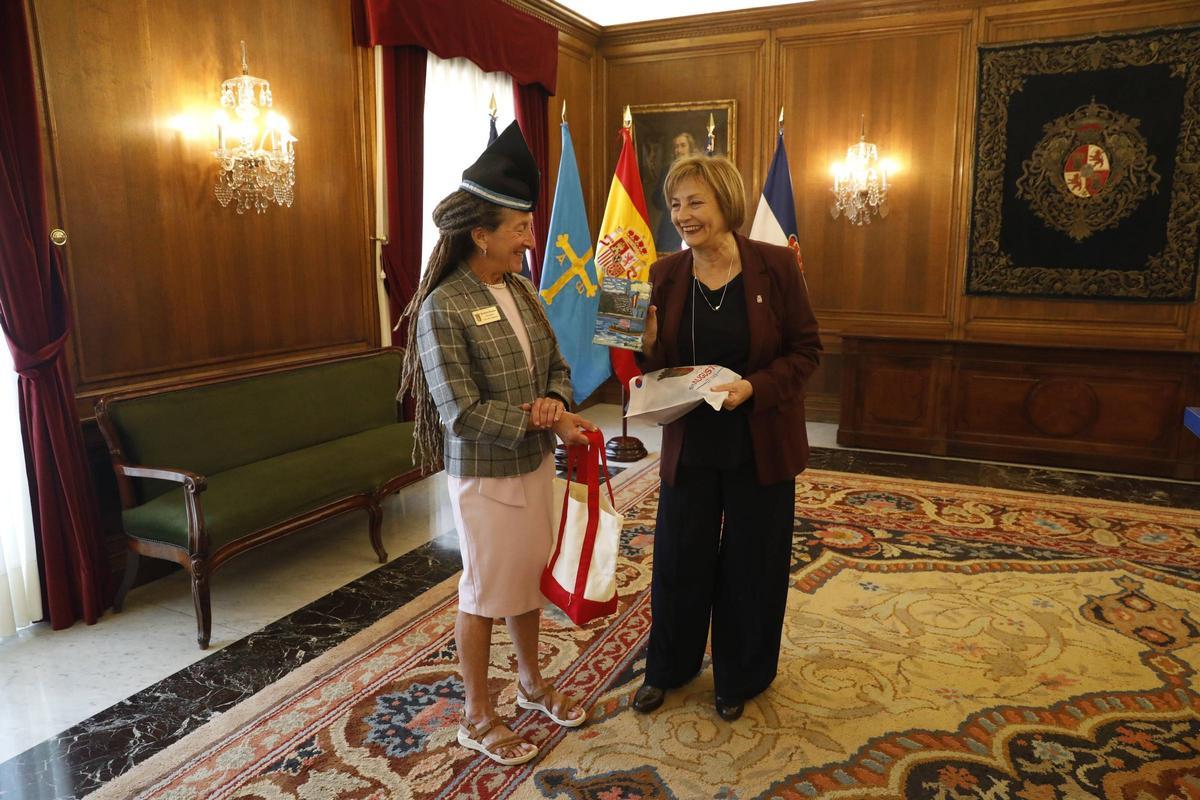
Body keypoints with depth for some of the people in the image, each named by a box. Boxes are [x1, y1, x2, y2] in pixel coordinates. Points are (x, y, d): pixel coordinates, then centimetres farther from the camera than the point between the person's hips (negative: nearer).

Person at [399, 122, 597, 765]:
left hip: (535, 463, 7)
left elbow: (555, 364, 8)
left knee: (529, 577, 21)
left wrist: (555, 401, -13)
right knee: (484, 592, 9)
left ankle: (531, 682, 44)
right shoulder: (442, 309, -21)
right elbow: (462, 414, -23)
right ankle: (477, 716, 30)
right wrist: (542, 420, -19)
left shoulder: (522, 290, 1)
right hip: (484, 475, -7)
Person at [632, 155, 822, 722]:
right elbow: (654, 366, 3)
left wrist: (755, 387, -22)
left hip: (761, 445, -2)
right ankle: (667, 668, 38)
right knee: (678, 558, 14)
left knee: (751, 563, 13)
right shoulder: (665, 276, -3)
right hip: (689, 443, 2)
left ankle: (739, 677, 37)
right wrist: (645, 345, -20)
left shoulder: (775, 266, -10)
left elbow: (806, 349, -6)